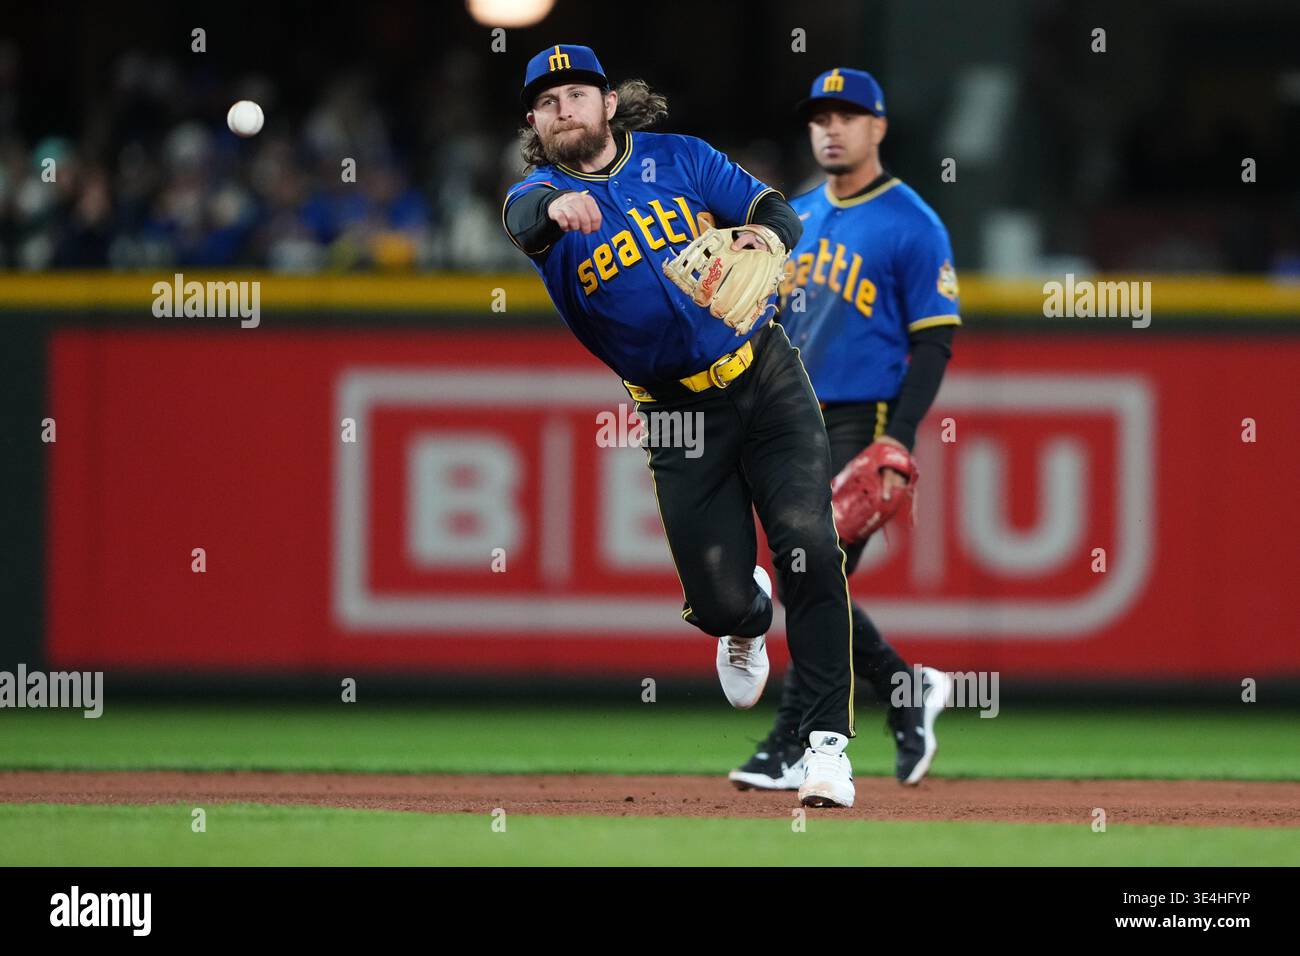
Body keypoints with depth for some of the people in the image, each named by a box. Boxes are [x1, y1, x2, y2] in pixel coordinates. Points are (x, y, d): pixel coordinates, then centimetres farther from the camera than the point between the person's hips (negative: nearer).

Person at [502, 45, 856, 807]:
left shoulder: (679, 159, 3)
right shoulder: (542, 193, -2)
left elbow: (776, 212, 0)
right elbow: (525, 216, -26)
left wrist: (768, 238, -25)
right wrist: (557, 208, -51)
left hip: (766, 379, 0)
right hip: (677, 415, 0)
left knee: (809, 545, -18)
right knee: (717, 600, -2)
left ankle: (826, 740, -15)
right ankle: (750, 619, 38)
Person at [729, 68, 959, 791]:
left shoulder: (912, 226, -6)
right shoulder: (795, 220, 14)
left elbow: (935, 343, -9)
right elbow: (771, 327, 21)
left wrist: (898, 439, -18)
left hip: (867, 425, -7)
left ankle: (795, 747, -7)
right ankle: (908, 691, 25)